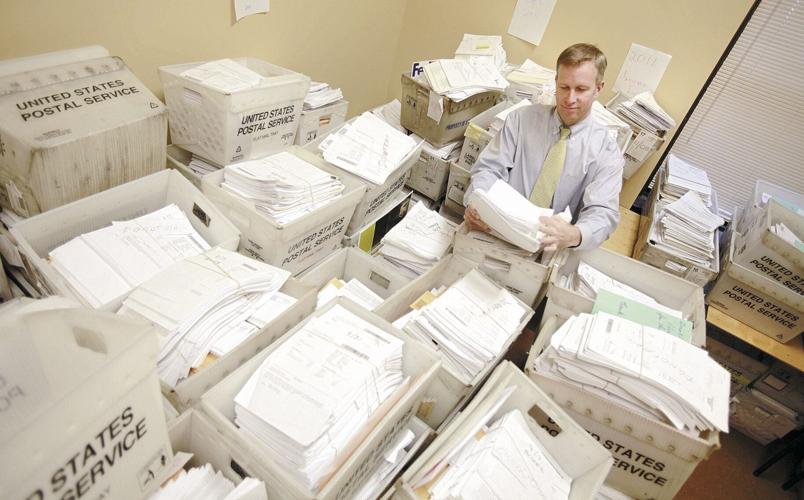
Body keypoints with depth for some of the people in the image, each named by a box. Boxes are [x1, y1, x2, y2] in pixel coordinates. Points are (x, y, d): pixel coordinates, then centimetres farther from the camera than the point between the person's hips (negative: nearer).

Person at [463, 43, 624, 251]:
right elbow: (489, 168, 0)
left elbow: (603, 212, -9)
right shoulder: (521, 119, 5)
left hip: (552, 248, 1)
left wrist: (574, 235, -34)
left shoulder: (606, 151, 0)